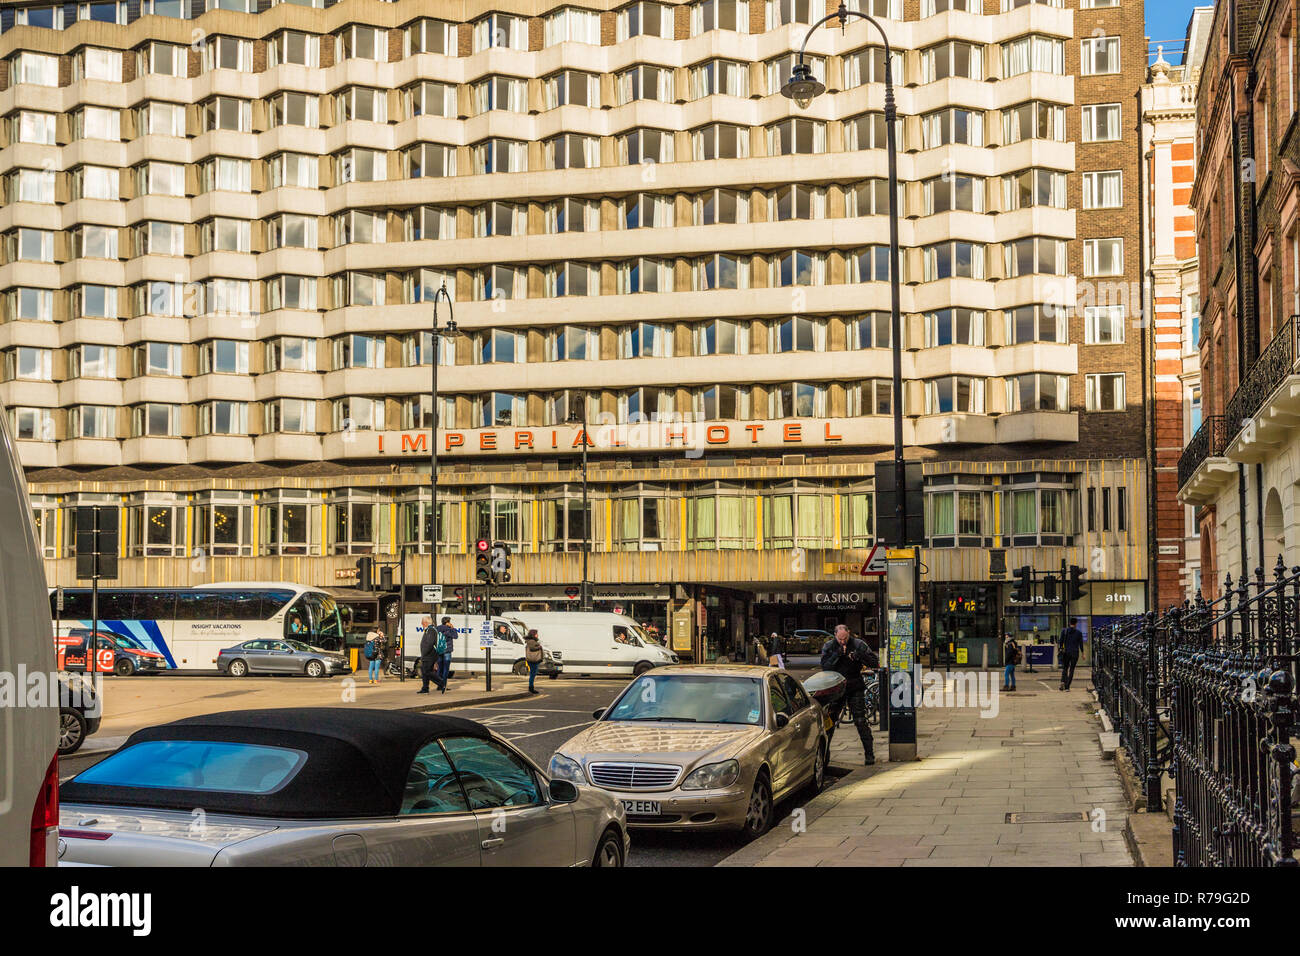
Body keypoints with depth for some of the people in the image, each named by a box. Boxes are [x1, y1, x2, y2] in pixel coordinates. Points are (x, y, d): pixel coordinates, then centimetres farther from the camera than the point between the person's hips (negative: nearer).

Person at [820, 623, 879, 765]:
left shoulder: (858, 645, -3)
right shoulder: (829, 647, 1)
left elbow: (875, 662, -7)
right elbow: (824, 667, -10)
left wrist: (860, 656, -23)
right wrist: (837, 655, -21)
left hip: (855, 689, -2)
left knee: (861, 721, -6)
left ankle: (869, 754, -1)